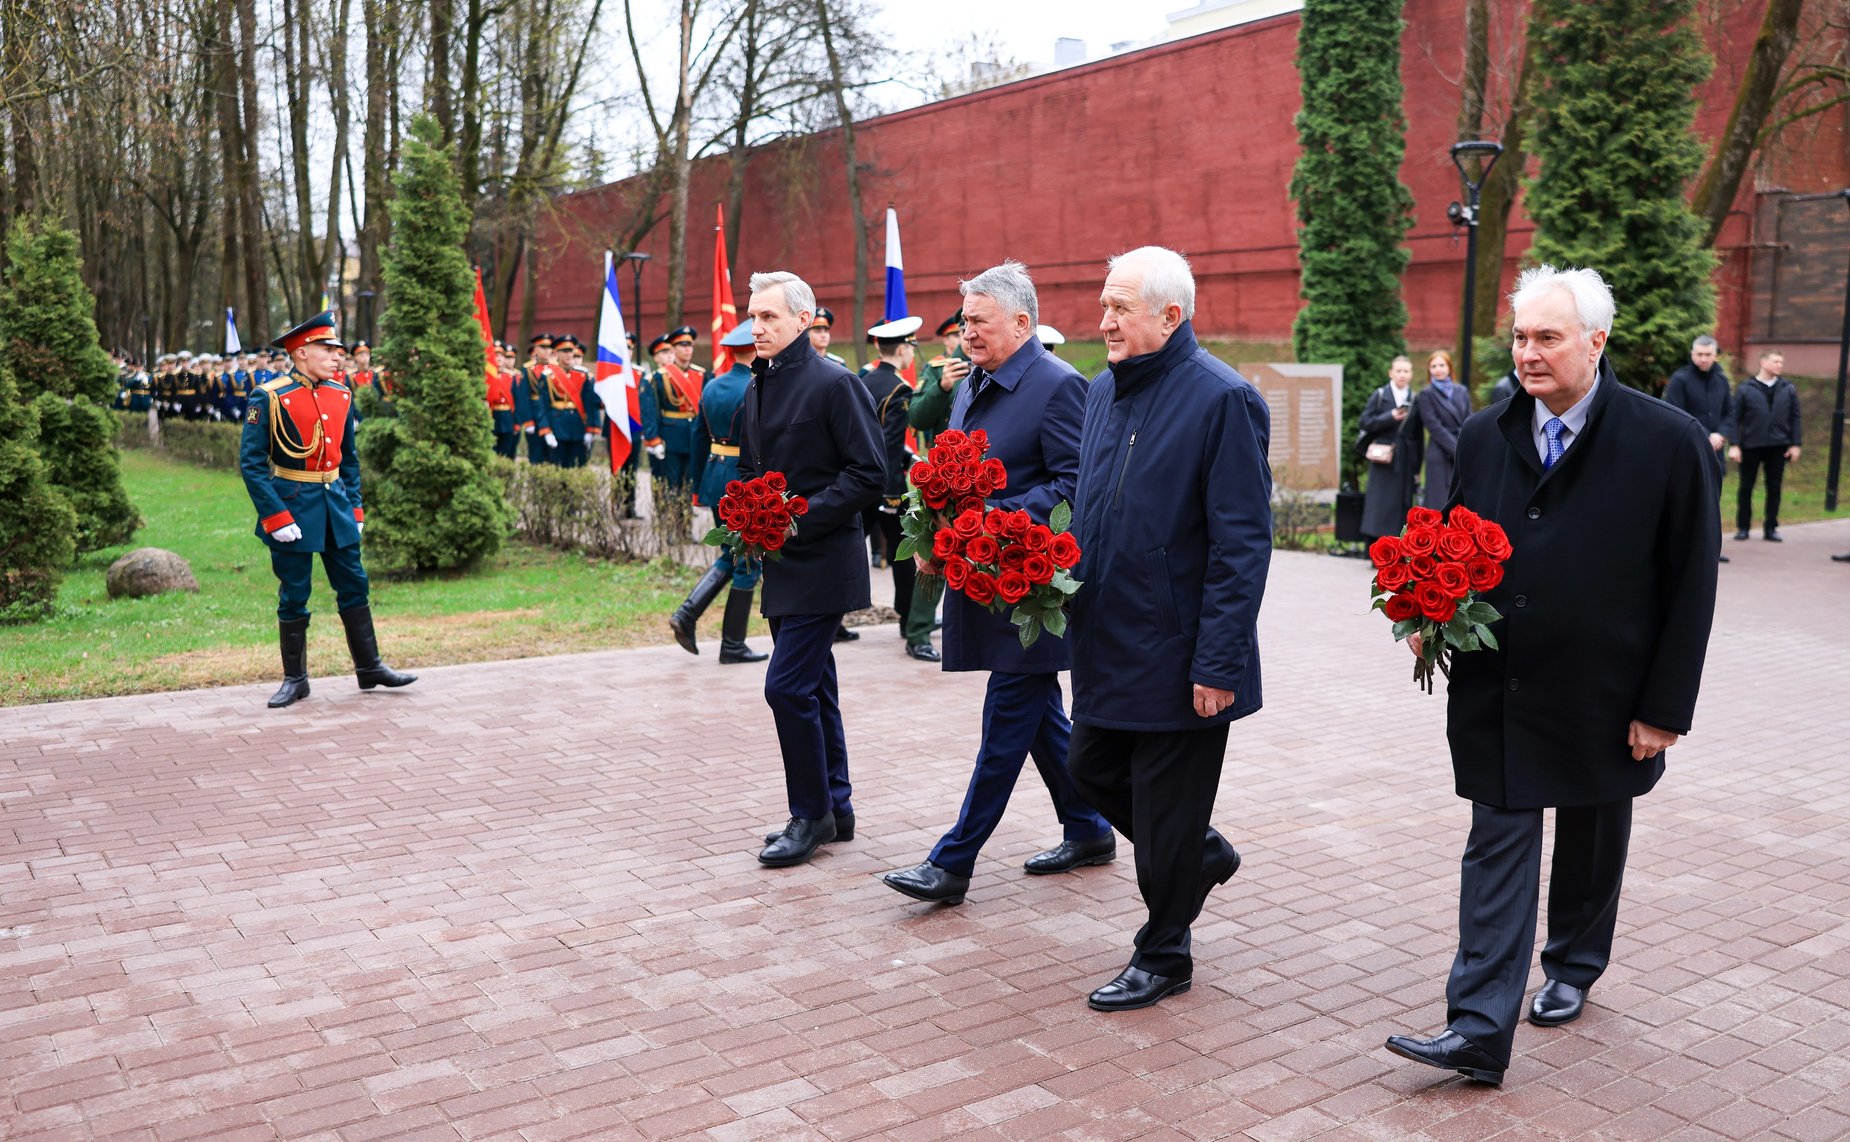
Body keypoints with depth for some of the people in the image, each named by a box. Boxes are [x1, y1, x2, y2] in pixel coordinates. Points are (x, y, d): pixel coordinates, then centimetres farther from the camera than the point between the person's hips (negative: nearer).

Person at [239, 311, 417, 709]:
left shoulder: (341, 395, 6)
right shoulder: (270, 398, -11)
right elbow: (251, 463, -12)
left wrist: (355, 507, 8)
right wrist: (275, 517, -17)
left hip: (335, 502, 5)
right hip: (293, 507, -5)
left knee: (354, 586, 9)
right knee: (293, 596, 4)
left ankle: (370, 667, 21)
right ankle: (294, 679, 16)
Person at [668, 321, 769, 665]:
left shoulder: (712, 386, 8)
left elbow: (699, 438, 13)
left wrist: (698, 487, 20)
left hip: (715, 479, 8)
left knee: (730, 557, 21)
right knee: (748, 566, 5)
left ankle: (686, 615, 7)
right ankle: (733, 646, 12)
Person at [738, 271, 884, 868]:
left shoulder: (834, 383, -12)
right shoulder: (758, 387, 13)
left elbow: (868, 473, -16)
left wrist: (798, 518, -20)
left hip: (821, 564, -8)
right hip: (782, 565, 8)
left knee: (787, 687, -10)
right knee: (812, 687, 14)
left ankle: (812, 814, 6)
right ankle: (835, 807, 26)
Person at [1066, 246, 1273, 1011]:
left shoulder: (1222, 399, -16)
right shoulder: (1103, 391, 8)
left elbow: (1242, 542, -18)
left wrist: (1218, 662, -20)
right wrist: (1069, 587, 6)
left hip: (1177, 653, -8)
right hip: (1108, 644, 8)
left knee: (1166, 811, 6)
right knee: (1092, 770, 18)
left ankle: (1163, 957, 26)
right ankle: (1202, 855, 42)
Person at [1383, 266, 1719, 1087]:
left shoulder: (1669, 441, -10)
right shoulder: (1480, 439, 1)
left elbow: (1690, 587, -8)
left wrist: (1664, 708, -9)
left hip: (1602, 701, -1)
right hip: (1496, 694, 2)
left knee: (1590, 842, 19)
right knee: (1497, 849, 0)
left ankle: (1572, 970, 43)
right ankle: (1479, 1033, 1)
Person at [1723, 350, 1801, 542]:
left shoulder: (1788, 389, 5)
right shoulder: (1745, 389, -3)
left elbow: (1794, 418, 7)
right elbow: (1734, 417, -4)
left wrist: (1795, 444, 2)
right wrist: (1734, 444, -11)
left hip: (1778, 447, 2)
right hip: (1750, 446, -2)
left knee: (1774, 488, 5)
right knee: (1746, 488, 5)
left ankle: (1770, 528, 14)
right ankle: (1743, 527, 15)